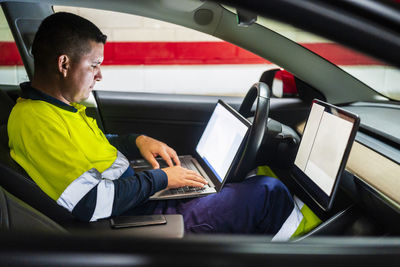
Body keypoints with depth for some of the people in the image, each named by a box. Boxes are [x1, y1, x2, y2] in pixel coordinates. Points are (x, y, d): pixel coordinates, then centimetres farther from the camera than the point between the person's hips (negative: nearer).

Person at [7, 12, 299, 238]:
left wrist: (138, 140, 8)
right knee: (268, 192, -10)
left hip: (144, 192, 11)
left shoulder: (58, 104, 9)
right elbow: (93, 203, -27)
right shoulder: (34, 121, -22)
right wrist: (160, 178, -16)